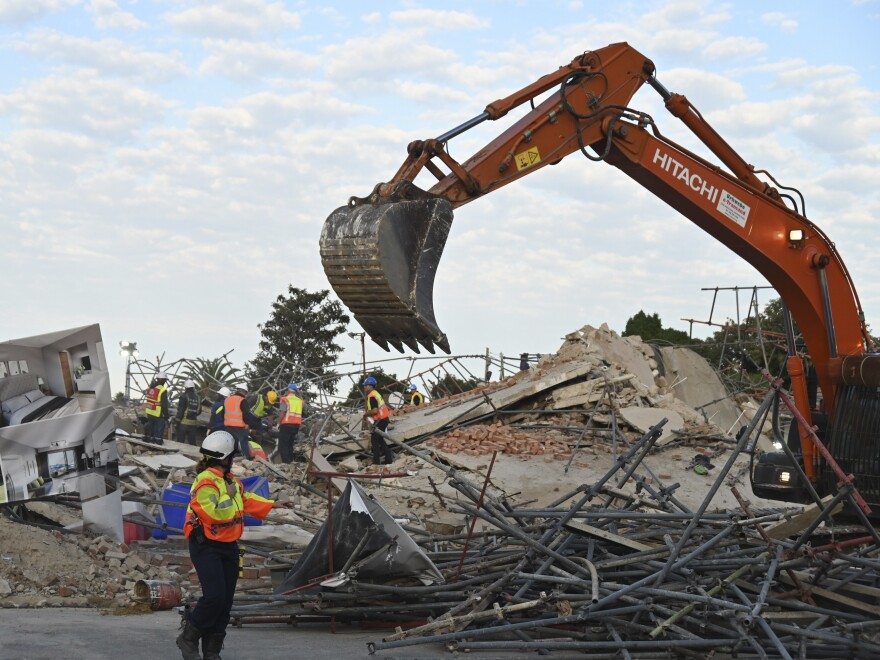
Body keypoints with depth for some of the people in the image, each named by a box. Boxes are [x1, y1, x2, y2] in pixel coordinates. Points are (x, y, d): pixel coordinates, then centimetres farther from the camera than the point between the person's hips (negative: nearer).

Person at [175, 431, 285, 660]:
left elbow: (246, 499, 30)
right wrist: (228, 495, -15)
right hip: (206, 548, -9)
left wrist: (272, 504, 35)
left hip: (228, 547, 9)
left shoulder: (230, 480, 12)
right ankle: (188, 638, 1)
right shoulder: (206, 483, -19)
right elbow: (216, 514, -28)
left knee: (225, 600, 8)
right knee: (214, 597, -19)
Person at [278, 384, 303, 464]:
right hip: (296, 425, 6)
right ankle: (290, 461, 16)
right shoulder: (299, 401, 12)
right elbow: (300, 414, 10)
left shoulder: (285, 399, -6)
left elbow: (282, 413, -12)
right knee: (290, 445, 17)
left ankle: (286, 462, -10)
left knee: (283, 445, -2)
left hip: (286, 425, -6)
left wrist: (278, 423, -5)